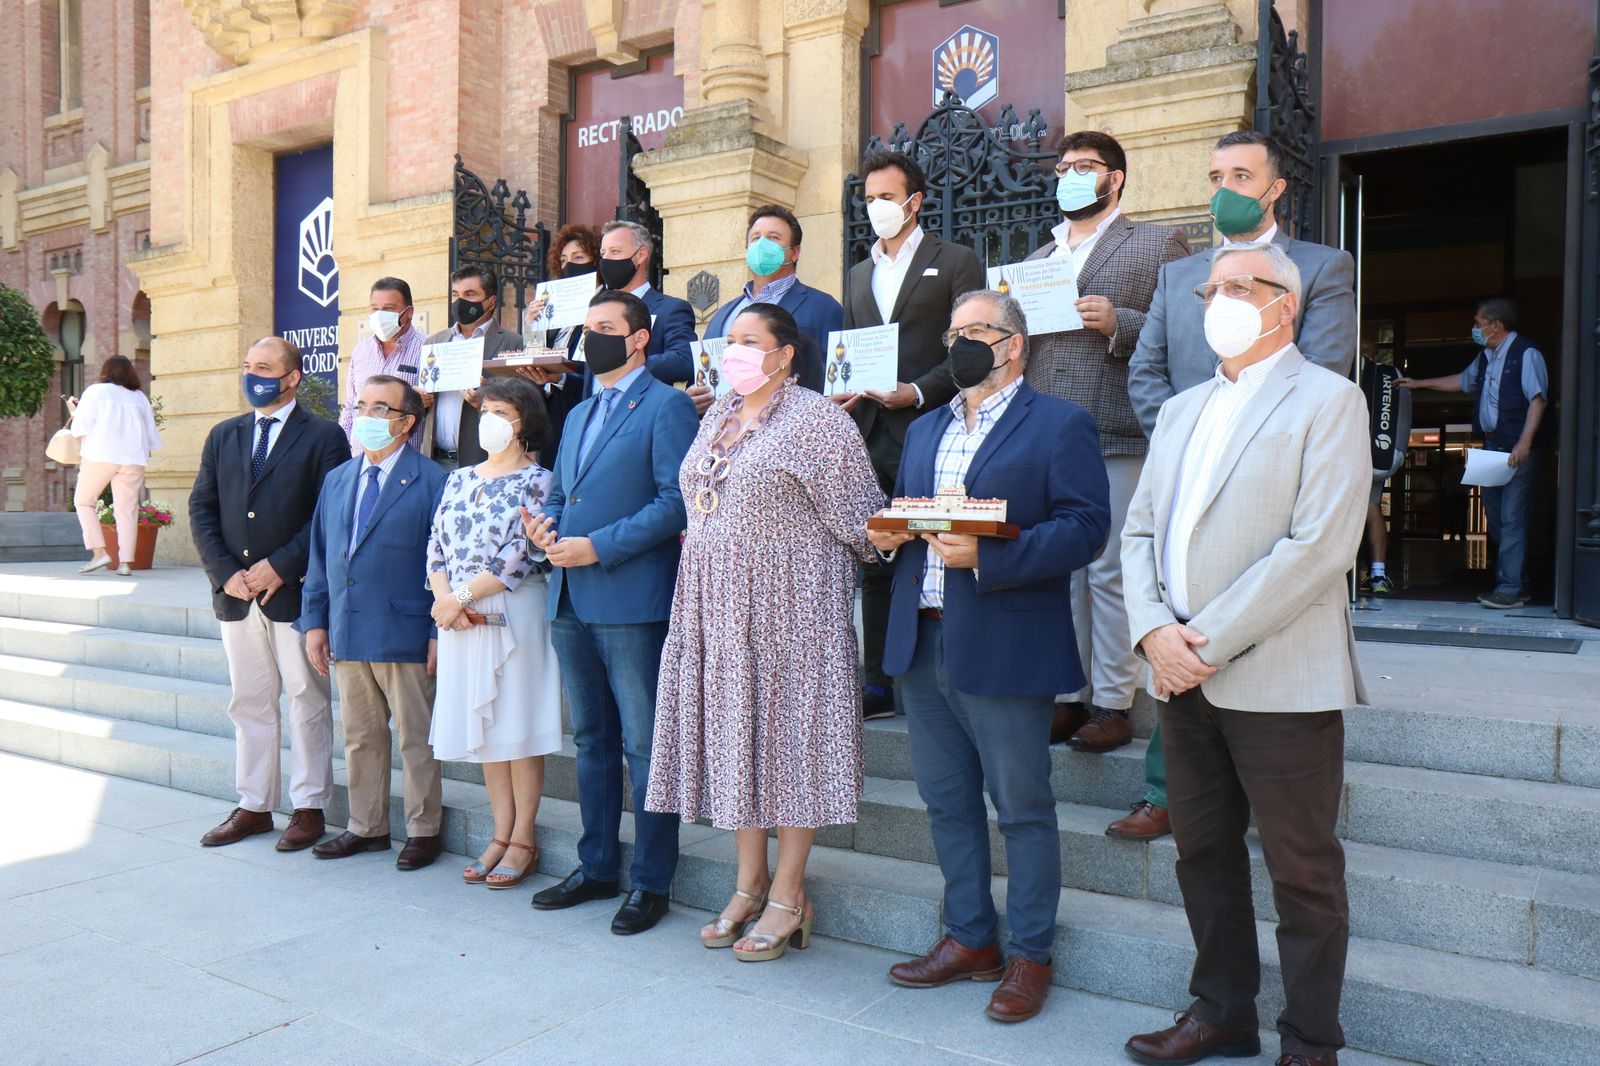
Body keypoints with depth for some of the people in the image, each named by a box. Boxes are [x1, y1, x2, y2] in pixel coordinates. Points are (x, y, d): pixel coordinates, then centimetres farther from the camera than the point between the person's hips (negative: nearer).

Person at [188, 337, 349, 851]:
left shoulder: (323, 436, -3)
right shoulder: (223, 436, 13)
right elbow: (202, 509, 9)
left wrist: (280, 567, -14)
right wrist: (226, 573, -4)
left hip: (295, 592, -5)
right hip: (236, 595, 5)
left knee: (307, 704, 3)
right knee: (249, 704, 12)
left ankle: (309, 807, 13)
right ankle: (253, 806, 22)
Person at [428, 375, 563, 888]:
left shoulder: (537, 481, -5)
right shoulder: (460, 479, 14)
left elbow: (519, 556, -14)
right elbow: (437, 544, 9)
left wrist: (461, 598, -13)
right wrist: (445, 597, -8)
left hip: (514, 612, -6)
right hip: (460, 615, 6)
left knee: (519, 725, 0)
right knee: (484, 727, 10)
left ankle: (523, 840, 10)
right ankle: (501, 834, 20)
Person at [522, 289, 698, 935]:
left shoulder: (667, 406, -5)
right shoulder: (579, 415, 22)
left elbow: (677, 500, -14)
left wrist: (598, 547, -18)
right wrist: (542, 526, 1)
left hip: (633, 600, -8)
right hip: (571, 601, 8)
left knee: (644, 746, -1)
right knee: (591, 740, 15)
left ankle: (651, 882, 10)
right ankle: (596, 868, 27)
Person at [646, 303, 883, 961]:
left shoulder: (816, 419, -9)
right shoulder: (717, 417, 14)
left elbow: (858, 516, -9)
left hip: (789, 604, -7)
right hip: (715, 605, 7)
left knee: (788, 732, 1)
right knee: (734, 733, 10)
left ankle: (787, 895, 13)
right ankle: (749, 885, 24)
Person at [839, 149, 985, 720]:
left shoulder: (956, 262, 4)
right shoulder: (859, 274, 22)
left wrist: (918, 392, -16)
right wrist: (843, 391, 2)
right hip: (872, 434, 6)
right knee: (874, 560, 8)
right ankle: (878, 683, 16)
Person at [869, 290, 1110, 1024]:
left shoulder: (1060, 424, -3)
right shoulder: (924, 430, 19)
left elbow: (1085, 526, -14)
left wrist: (986, 555, -23)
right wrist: (886, 536, -1)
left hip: (1005, 652, -7)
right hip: (922, 645, 7)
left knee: (1022, 808, 5)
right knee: (947, 802, 15)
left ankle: (1030, 955, 21)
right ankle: (970, 939, 31)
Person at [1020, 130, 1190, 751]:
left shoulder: (1158, 246, 6)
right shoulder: (1038, 259, 24)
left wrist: (1119, 324, -16)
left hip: (1116, 438, -5)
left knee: (1110, 573, -4)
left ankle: (1112, 702, 6)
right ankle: (1067, 693, 17)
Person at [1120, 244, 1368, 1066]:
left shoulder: (1328, 400, -4)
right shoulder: (1180, 412, 16)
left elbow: (1319, 546, -16)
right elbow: (1139, 532, 11)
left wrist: (1211, 642, -17)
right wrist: (1155, 631, -6)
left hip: (1279, 680, -6)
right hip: (1183, 679, 6)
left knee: (1302, 871, 6)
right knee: (1203, 854, 16)